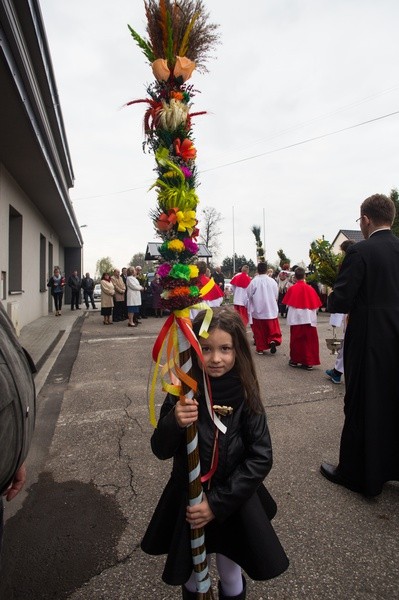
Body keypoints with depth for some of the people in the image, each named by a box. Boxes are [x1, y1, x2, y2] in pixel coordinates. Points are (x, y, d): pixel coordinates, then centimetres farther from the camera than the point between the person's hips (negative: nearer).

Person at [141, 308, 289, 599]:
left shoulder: (246, 395, -17)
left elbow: (261, 458, -15)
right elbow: (161, 451, -13)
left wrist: (217, 503, -18)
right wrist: (174, 422, -34)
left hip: (235, 502, 0)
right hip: (188, 501, 1)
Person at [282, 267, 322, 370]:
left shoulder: (292, 289, -7)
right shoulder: (310, 289, -3)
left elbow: (287, 304, -2)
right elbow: (316, 305, 1)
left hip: (295, 318, 0)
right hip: (309, 318, 1)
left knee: (296, 340, 11)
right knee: (309, 340, 7)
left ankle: (295, 360, 19)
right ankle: (308, 362, 8)